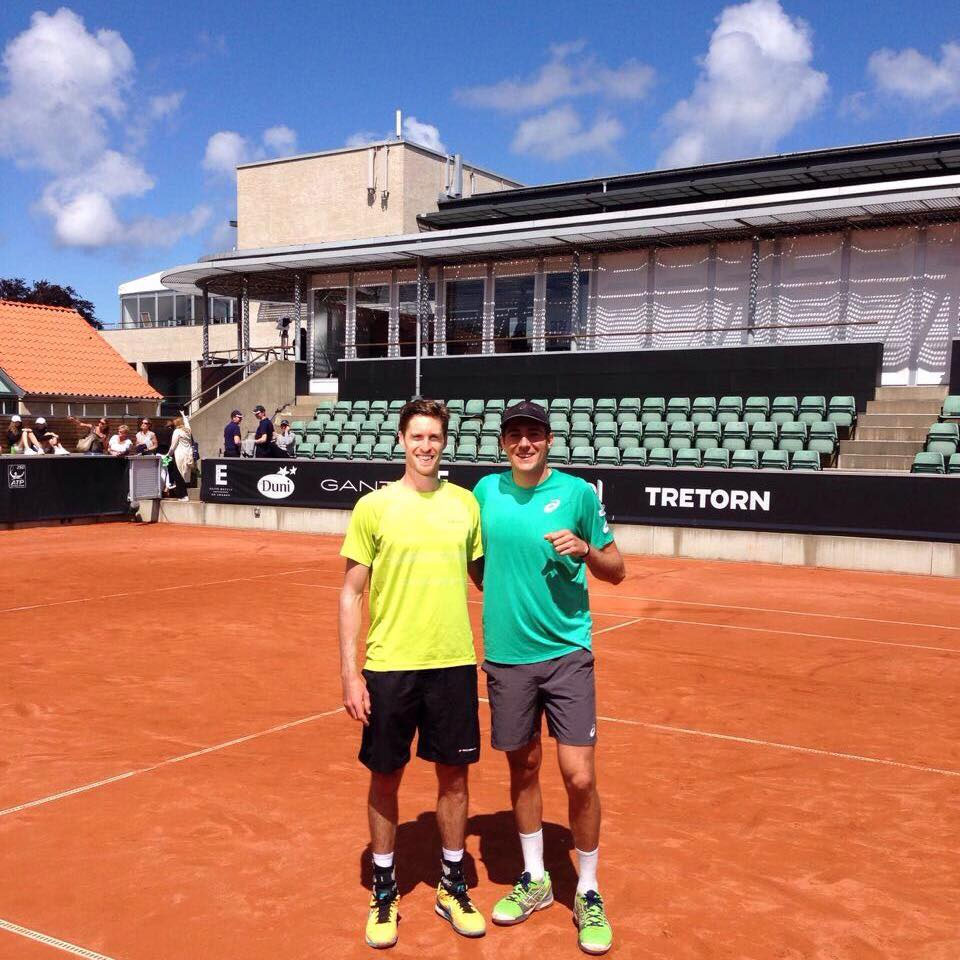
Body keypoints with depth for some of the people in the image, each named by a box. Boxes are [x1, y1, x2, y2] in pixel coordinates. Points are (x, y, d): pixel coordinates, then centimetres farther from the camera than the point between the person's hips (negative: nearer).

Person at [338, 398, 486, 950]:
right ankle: (385, 893, 28)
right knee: (386, 779, 9)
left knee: (454, 776, 11)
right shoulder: (375, 507, -4)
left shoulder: (465, 503, 4)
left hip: (454, 663, 2)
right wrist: (350, 672, -7)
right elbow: (352, 593, -2)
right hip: (389, 666, -2)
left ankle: (452, 887, 30)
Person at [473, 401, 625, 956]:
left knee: (579, 776, -4)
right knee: (523, 768, 14)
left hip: (566, 654, -3)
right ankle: (535, 880, 33)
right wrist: (502, 597, 4)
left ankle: (588, 893, 16)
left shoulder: (577, 492, -5)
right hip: (506, 656, 3)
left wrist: (586, 550, -18)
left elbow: (616, 571, 1)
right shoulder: (486, 491, 3)